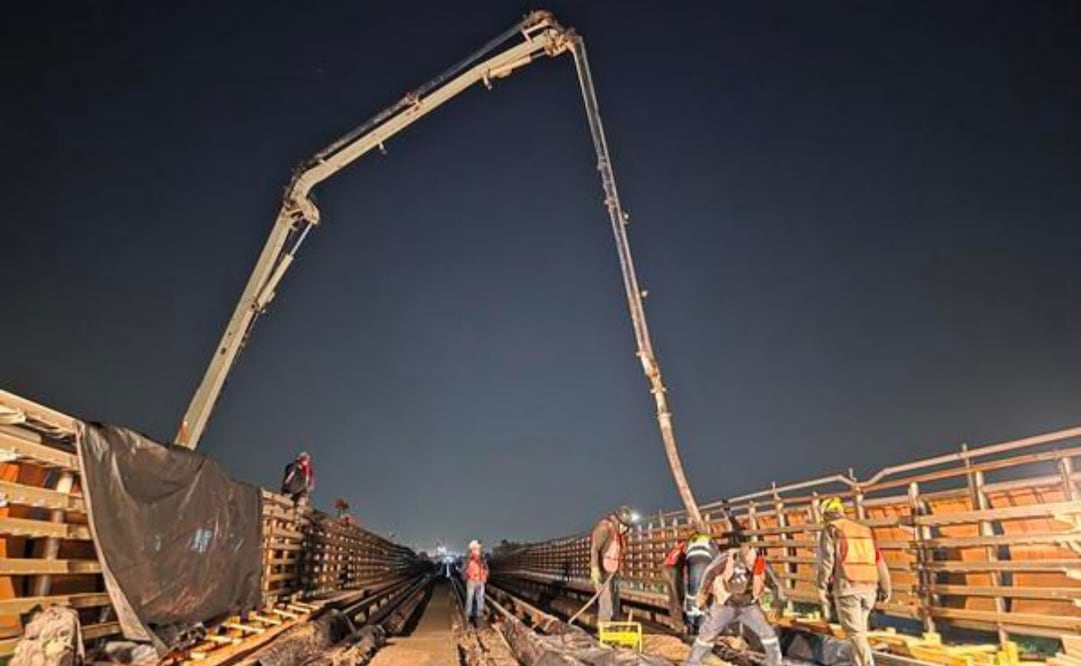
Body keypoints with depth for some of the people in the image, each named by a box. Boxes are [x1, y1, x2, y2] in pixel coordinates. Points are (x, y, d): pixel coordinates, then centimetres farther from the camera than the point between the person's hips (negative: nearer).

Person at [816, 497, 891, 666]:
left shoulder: (830, 531, 0)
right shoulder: (864, 530, 18)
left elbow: (825, 562, -8)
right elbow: (879, 561, 14)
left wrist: (822, 591, -6)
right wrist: (885, 588, 16)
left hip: (847, 588, -6)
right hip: (869, 588, 6)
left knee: (855, 633, -2)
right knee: (859, 630, 20)